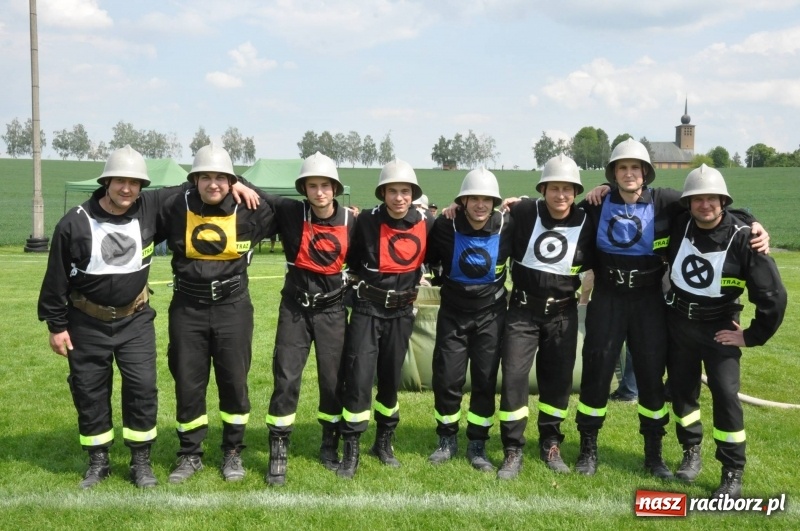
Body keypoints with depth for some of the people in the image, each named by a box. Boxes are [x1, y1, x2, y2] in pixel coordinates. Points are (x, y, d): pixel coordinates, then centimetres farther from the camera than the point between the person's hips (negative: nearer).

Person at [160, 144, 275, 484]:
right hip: (187, 309, 1)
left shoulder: (249, 212, -5)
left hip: (233, 308, 0)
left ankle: (233, 453, 25)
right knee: (187, 383, 7)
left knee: (234, 382, 7)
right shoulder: (175, 210, -5)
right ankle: (190, 455, 23)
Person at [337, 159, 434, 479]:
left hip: (401, 312, 3)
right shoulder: (367, 221, -11)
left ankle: (384, 443, 30)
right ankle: (351, 451, 2)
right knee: (358, 377, -9)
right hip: (367, 309, -2)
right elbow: (351, 260, 2)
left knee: (390, 379, 13)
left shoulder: (426, 224, -5)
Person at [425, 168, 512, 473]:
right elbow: (429, 259, 3)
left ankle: (477, 445, 18)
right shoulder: (445, 226, -13)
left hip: (490, 314, 0)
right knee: (447, 378, 1)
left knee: (485, 380, 3)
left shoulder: (506, 228, -11)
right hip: (453, 313, 0)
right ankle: (447, 441, 21)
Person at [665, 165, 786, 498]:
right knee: (682, 390, 12)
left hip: (718, 327, -4)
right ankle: (691, 453, 32)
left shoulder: (742, 238, -20)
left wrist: (752, 336, -11)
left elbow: (773, 295, -16)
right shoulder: (680, 226, -8)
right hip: (678, 322, 4)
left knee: (725, 395, -10)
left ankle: (733, 474, 3)